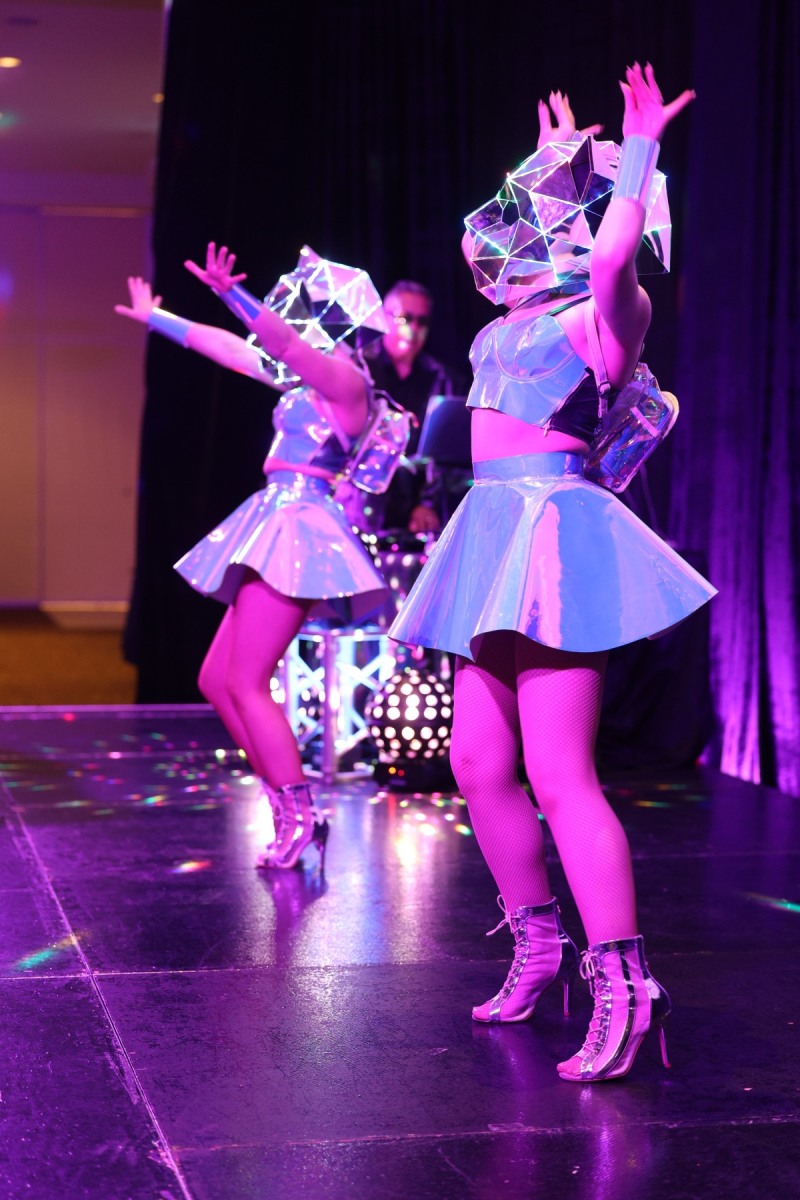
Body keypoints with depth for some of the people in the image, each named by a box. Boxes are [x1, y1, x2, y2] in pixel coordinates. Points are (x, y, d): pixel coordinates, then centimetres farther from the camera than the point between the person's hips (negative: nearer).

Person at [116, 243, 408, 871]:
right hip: (278, 525, 10)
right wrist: (155, 318, 35)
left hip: (298, 527, -10)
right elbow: (227, 348, 28)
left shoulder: (345, 379, -7)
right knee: (217, 681, 8)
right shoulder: (306, 375, 18)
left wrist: (232, 293, -39)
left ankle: (300, 818, -7)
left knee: (245, 683, -12)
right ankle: (293, 810, 9)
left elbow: (286, 342, -27)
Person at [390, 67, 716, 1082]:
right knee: (477, 764, 10)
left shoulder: (603, 310, -6)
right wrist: (558, 163, 43)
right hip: (498, 534, 9)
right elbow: (525, 235, 41)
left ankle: (622, 986, -12)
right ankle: (537, 942, 24)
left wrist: (636, 154, -22)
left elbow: (610, 253, -30)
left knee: (559, 775, -15)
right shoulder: (518, 315, 18)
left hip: (555, 529, -9)